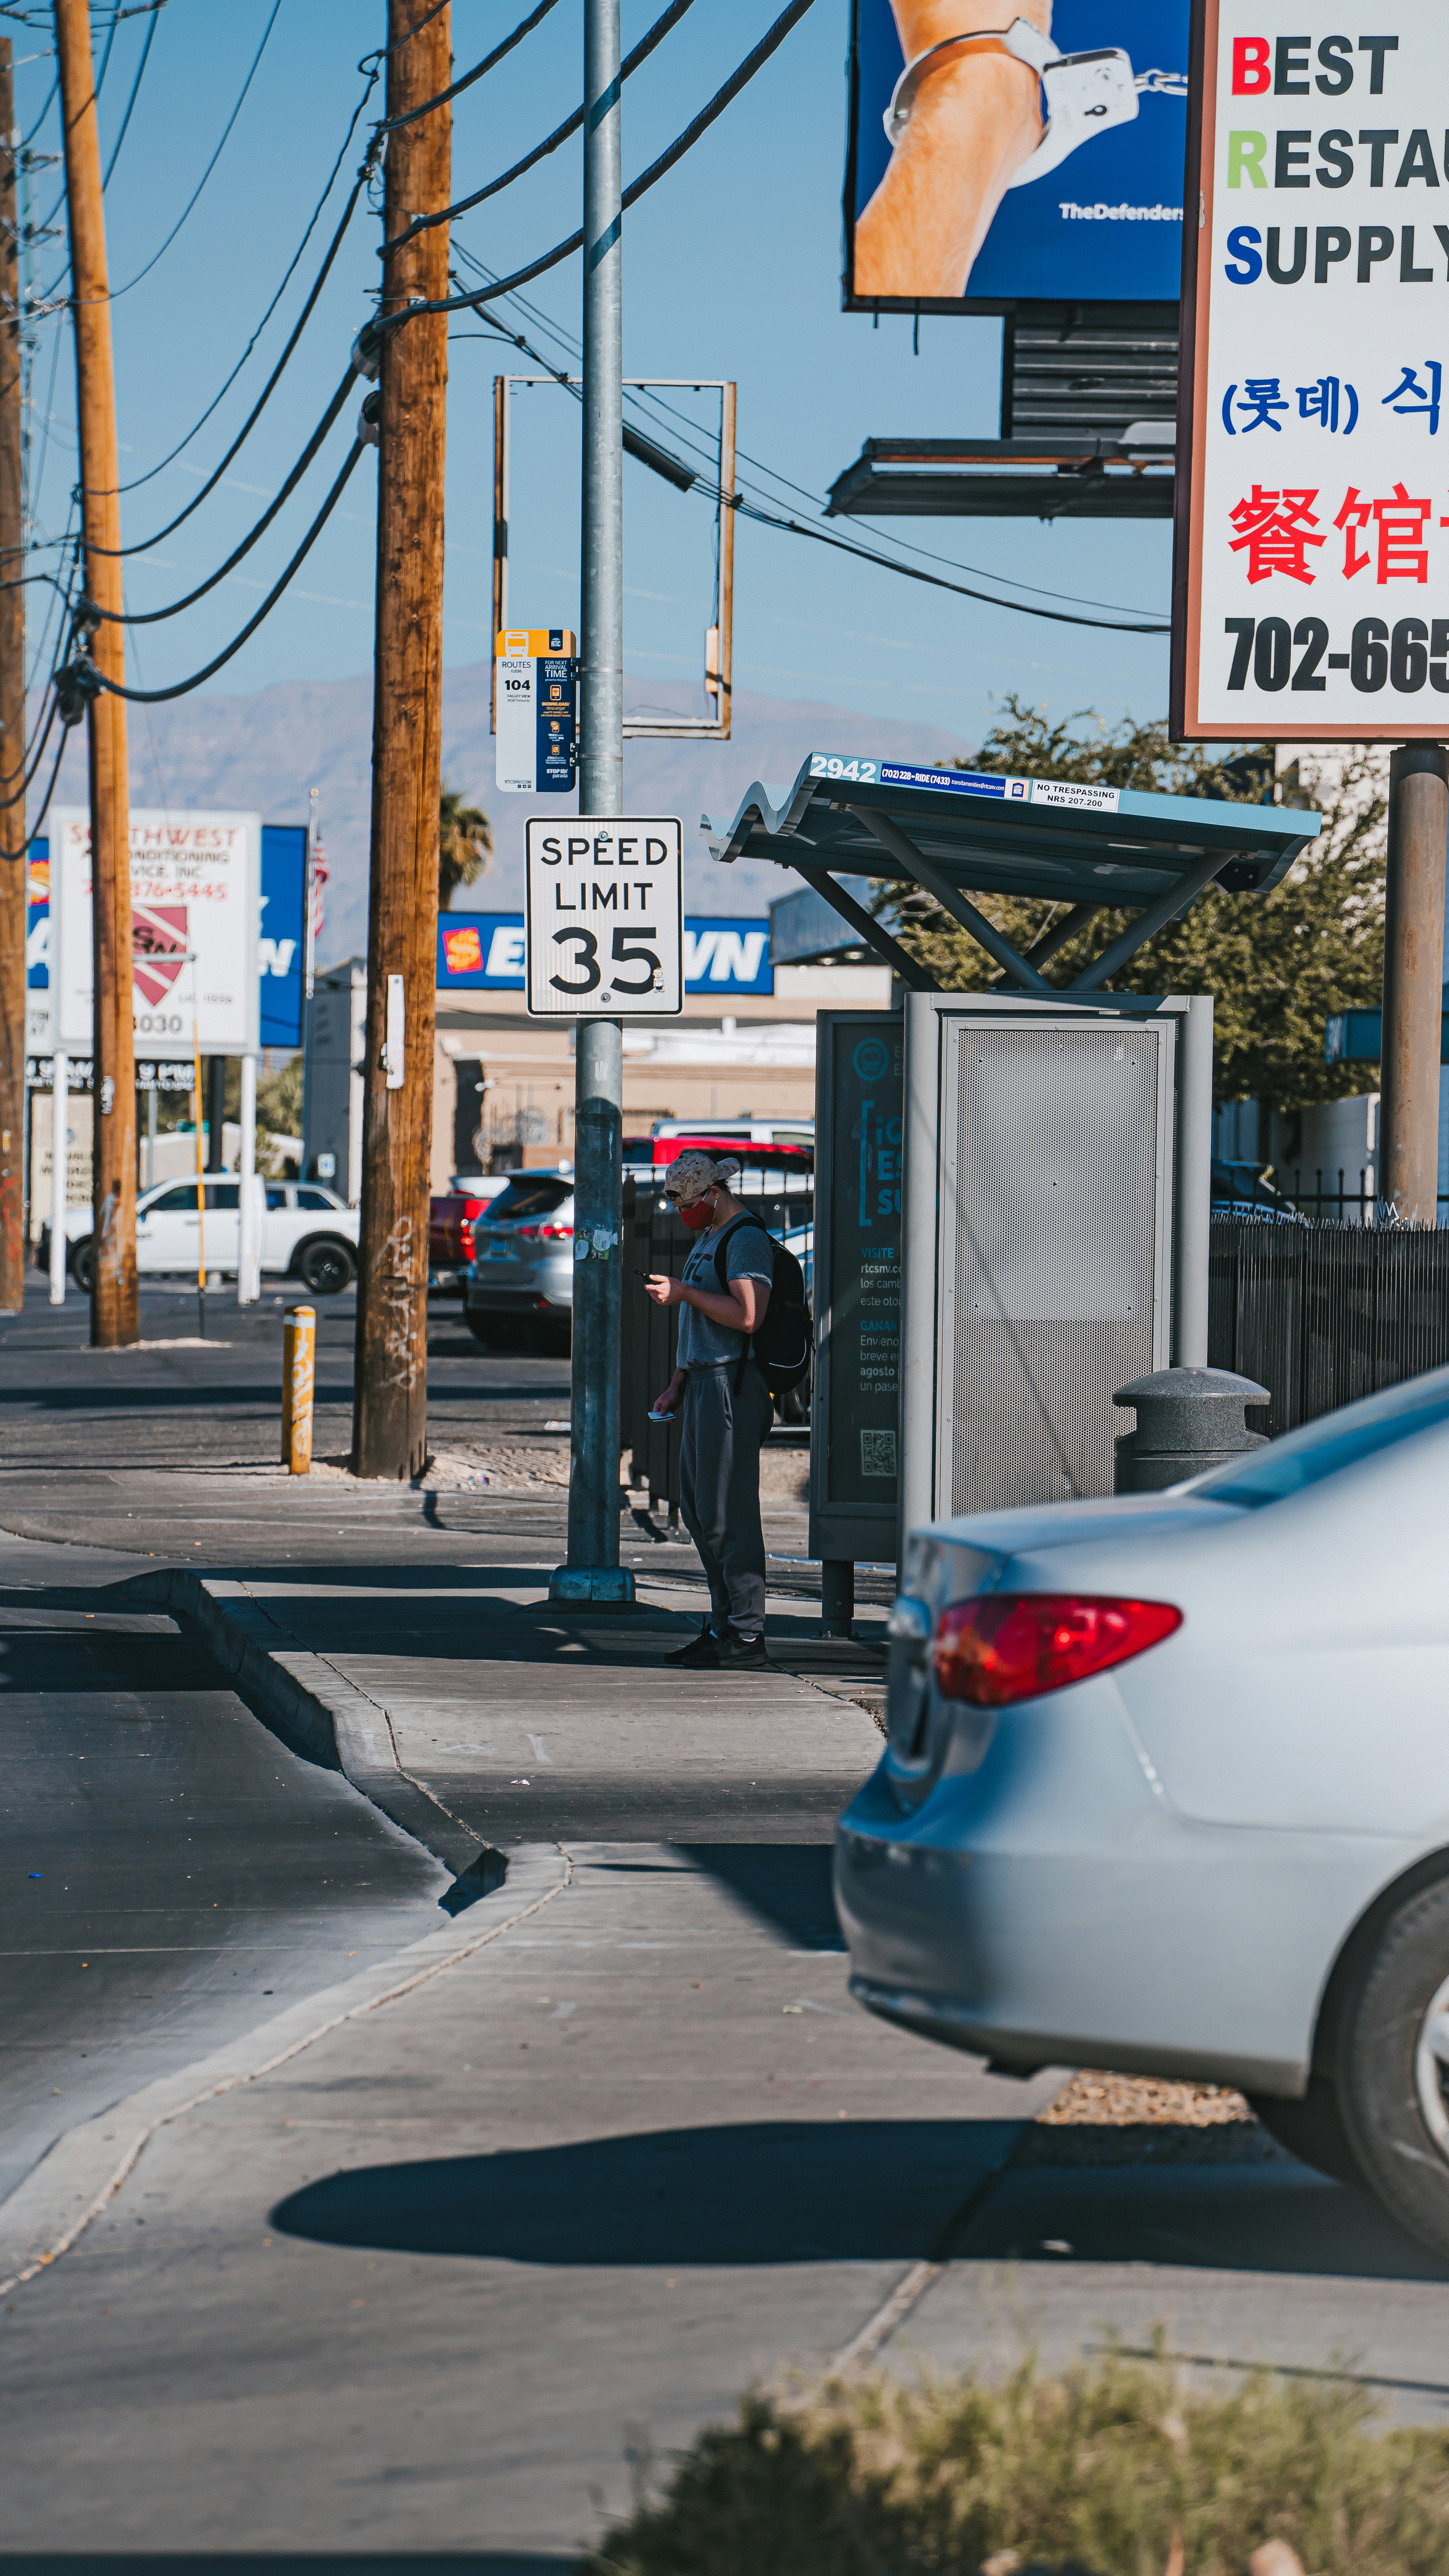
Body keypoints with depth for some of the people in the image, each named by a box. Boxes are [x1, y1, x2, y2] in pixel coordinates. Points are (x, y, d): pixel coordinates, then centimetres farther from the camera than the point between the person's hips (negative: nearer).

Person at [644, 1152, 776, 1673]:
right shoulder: (707, 1237, 21)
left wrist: (685, 1293, -20)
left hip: (732, 1385, -11)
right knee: (698, 1510, 12)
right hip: (704, 1383, 11)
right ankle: (724, 1626, 17)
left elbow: (746, 1317, -24)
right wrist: (677, 1385, 22)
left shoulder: (747, 1239, -12)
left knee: (727, 1513, -11)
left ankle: (747, 1638, -10)